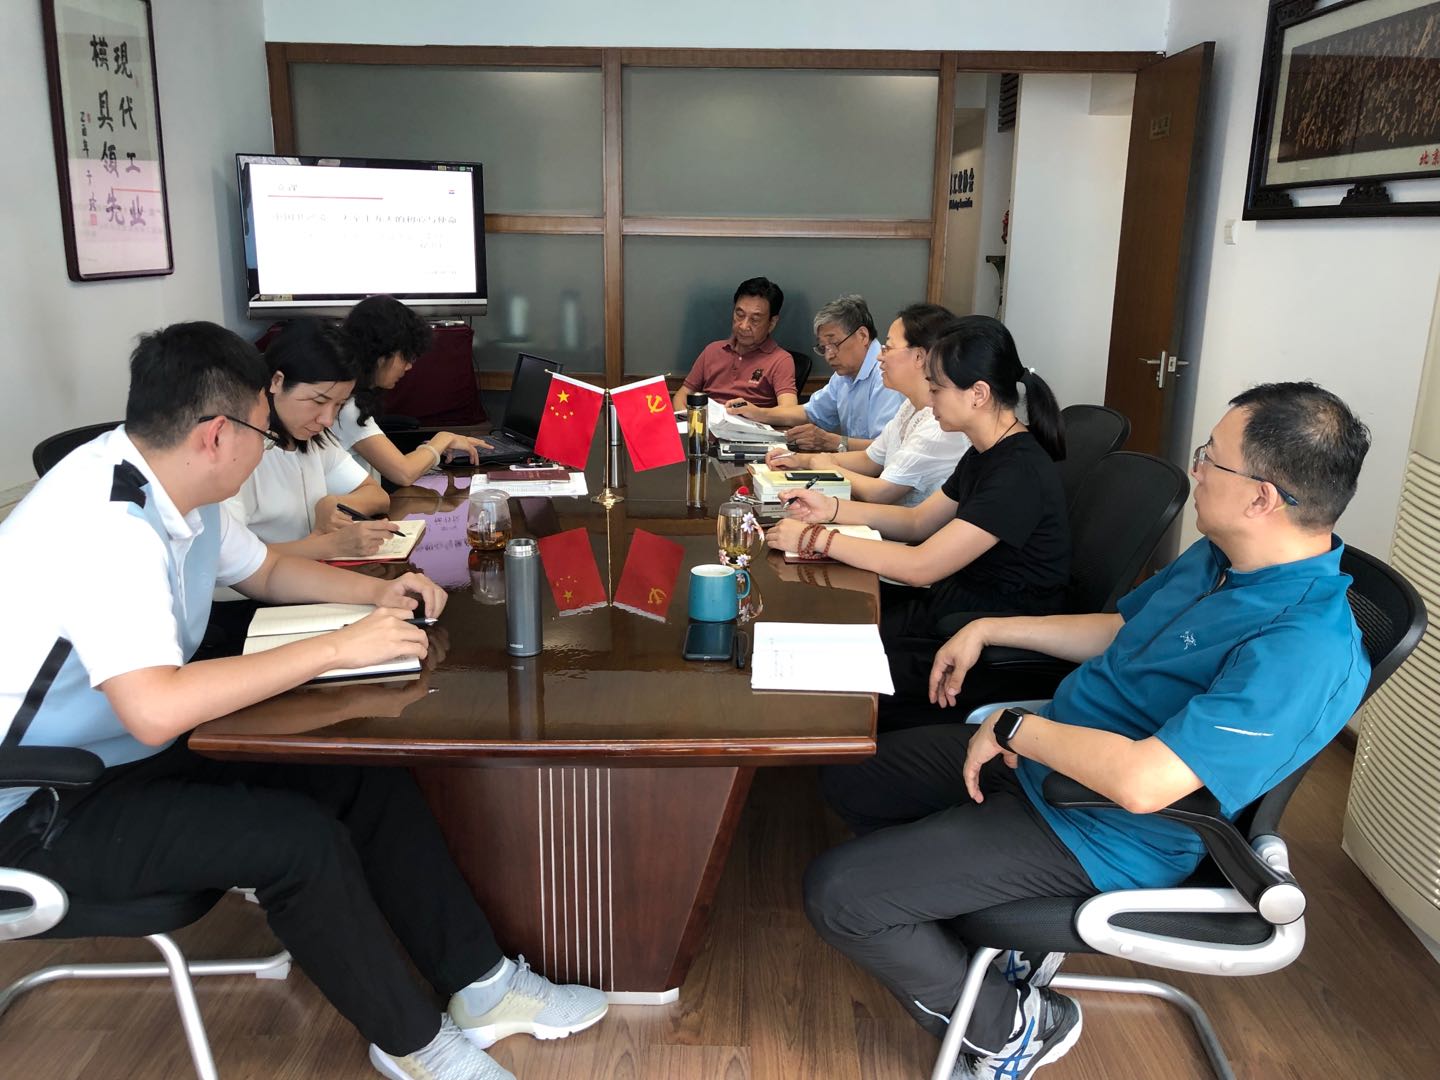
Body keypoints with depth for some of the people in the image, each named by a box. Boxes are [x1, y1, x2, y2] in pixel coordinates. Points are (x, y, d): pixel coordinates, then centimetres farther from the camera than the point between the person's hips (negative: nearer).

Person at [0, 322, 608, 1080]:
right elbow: (156, 709, -40)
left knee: (367, 773, -5)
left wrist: (378, 592, 0)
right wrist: (338, 649, -33)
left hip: (139, 751, 9)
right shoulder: (103, 523, -30)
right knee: (301, 839, -26)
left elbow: (264, 570, 17)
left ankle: (479, 985, 4)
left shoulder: (171, 486, 0)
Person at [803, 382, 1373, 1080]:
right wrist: (987, 630, 13)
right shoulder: (1220, 557, 2)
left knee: (835, 893, -15)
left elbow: (1142, 781, -37)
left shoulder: (1304, 649, -30)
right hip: (1038, 759, 10)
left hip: (1099, 835, -10)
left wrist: (1013, 728, -22)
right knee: (848, 775, 14)